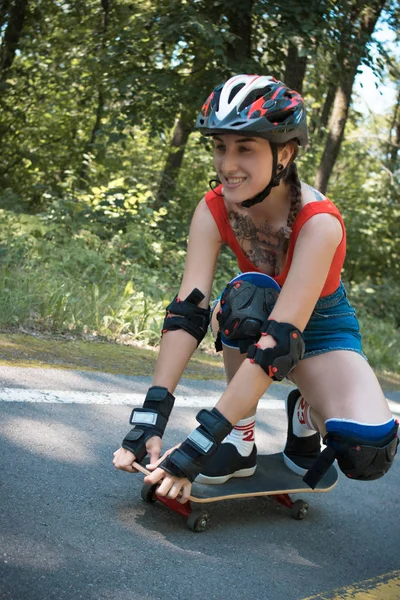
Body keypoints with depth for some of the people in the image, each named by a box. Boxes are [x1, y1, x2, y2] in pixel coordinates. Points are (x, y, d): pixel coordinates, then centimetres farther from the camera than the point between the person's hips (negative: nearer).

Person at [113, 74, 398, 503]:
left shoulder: (318, 222, -33)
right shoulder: (214, 210, -21)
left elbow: (280, 341, -41)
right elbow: (186, 312, -27)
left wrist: (199, 443, -46)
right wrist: (149, 420, -38)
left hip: (319, 328, -2)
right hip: (248, 323, 2)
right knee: (248, 295, -36)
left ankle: (306, 411, 6)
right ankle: (241, 436, -16)